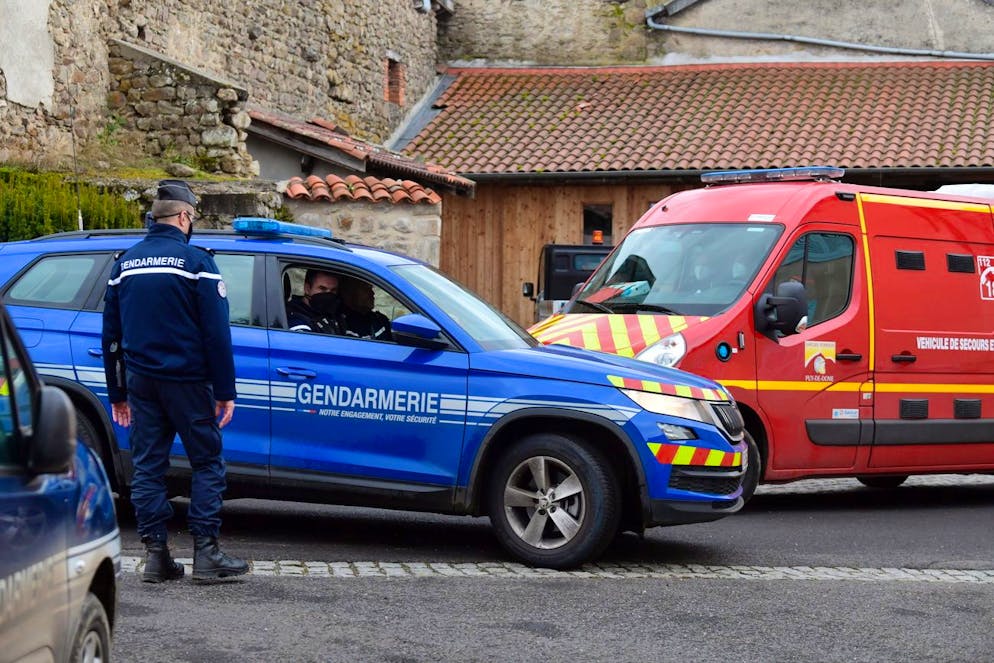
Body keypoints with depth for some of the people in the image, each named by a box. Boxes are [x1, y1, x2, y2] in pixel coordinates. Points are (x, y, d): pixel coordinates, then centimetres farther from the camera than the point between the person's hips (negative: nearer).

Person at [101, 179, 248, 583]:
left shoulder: (126, 263, 10)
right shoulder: (195, 261, -7)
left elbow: (111, 335, 14)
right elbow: (217, 333, -10)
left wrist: (117, 392, 20)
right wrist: (225, 391, -6)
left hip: (141, 381, 5)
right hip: (187, 382, -5)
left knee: (147, 466, 8)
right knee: (206, 462, 3)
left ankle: (155, 554, 6)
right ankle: (206, 553, -2)